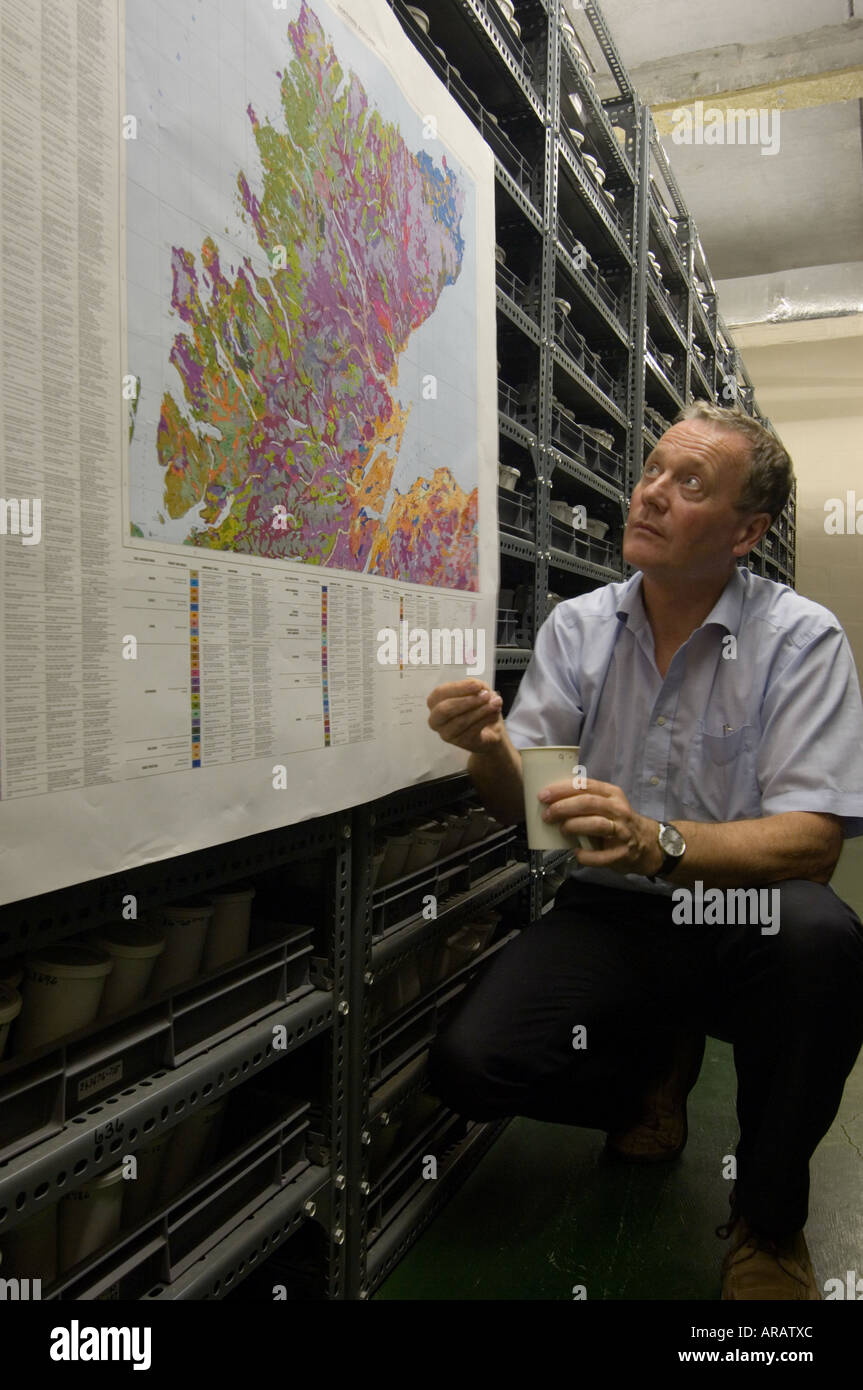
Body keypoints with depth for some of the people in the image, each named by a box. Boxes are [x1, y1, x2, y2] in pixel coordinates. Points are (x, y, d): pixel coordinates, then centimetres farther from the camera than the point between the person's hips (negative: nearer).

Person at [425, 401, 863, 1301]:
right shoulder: (577, 627, 2)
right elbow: (523, 804, -1)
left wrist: (658, 844, -37)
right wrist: (489, 751, -26)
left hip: (740, 920, -2)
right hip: (608, 917, 3)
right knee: (468, 1065, -19)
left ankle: (768, 1224, -5)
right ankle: (655, 1067, 17)